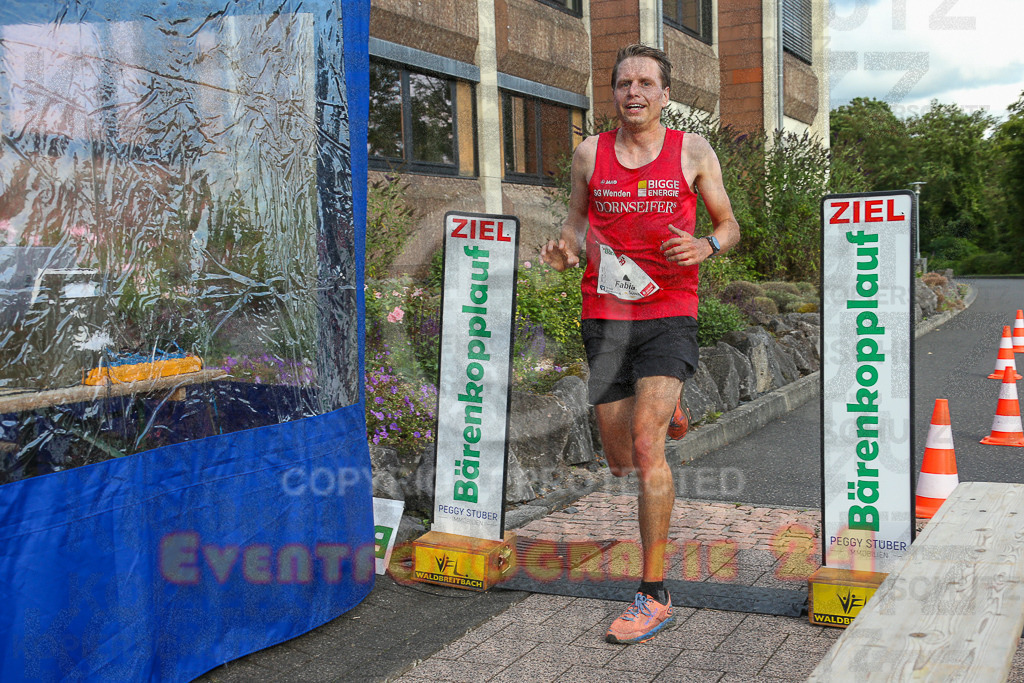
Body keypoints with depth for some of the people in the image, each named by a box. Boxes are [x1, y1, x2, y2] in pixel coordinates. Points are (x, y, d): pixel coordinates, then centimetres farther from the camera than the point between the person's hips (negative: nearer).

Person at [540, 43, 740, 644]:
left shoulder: (693, 151, 3)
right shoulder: (590, 153, 7)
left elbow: (730, 226, 11)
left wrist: (706, 246, -13)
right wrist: (567, 247, -4)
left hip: (669, 314, -3)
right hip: (604, 317, 3)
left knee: (647, 444, -18)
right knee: (620, 463, 10)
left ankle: (655, 595, -9)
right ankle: (668, 407, 48)